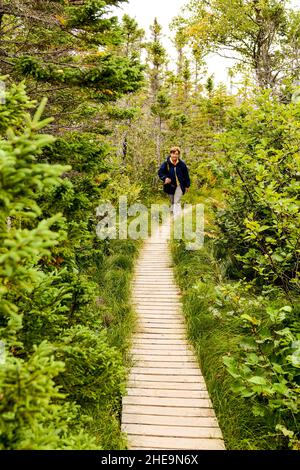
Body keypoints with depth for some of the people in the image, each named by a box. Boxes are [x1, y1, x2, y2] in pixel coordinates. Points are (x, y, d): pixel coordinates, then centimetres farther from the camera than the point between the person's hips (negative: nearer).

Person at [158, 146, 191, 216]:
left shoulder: (182, 164, -8)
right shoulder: (166, 163, -11)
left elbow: (186, 175, 1)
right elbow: (160, 172, -3)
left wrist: (187, 185, 5)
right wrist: (165, 178, -24)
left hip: (179, 186, -1)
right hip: (170, 186, 2)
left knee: (176, 202, -12)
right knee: (172, 202, 17)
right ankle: (172, 214, 36)